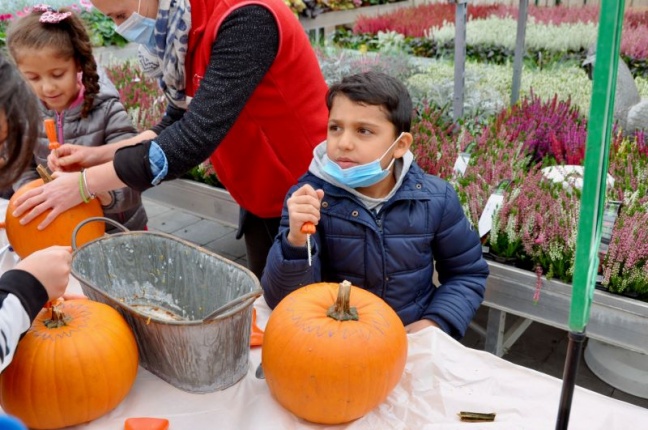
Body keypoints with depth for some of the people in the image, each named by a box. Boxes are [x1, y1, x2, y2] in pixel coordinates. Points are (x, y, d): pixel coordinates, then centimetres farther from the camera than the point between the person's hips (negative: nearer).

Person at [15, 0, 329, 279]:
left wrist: (84, 183, -25)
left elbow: (197, 135, -32)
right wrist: (100, 155, -5)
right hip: (260, 199, 8)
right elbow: (179, 122, 7)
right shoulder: (179, 30, 0)